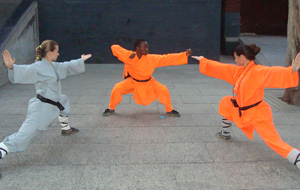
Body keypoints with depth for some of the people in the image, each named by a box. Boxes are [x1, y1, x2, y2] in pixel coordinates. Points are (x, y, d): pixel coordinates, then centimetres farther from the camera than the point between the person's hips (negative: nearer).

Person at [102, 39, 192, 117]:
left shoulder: (152, 58, -22)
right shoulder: (129, 57, -25)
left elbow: (169, 58, -22)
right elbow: (114, 47, -31)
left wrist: (185, 54, -29)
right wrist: (128, 54, -41)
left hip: (148, 82, 1)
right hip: (133, 81, -1)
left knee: (163, 90, -15)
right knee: (117, 89, -20)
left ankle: (169, 110, 13)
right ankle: (111, 109, 7)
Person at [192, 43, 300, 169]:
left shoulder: (259, 71, -21)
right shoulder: (239, 71, 6)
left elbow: (274, 74, -39)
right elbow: (220, 68, 15)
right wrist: (203, 61, 23)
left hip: (258, 114, -8)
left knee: (275, 142, -17)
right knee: (226, 102, 20)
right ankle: (225, 134, 37)